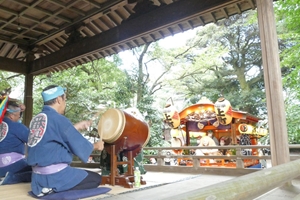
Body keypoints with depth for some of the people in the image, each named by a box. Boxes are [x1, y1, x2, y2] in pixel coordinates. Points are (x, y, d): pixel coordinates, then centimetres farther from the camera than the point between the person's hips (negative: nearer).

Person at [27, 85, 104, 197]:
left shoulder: (35, 119, 8)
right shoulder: (58, 118, -16)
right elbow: (79, 145, -11)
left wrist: (77, 127, 25)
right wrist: (96, 146, 8)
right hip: (55, 175, -9)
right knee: (96, 179, 6)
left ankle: (47, 188, 5)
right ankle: (54, 189, -7)